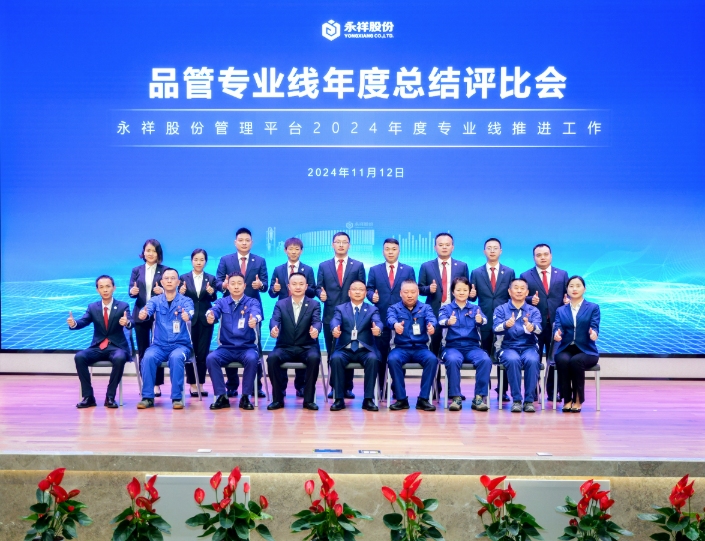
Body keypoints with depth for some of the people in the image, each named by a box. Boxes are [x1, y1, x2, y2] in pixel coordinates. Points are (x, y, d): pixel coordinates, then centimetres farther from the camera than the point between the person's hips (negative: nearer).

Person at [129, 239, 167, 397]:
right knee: (142, 351, 6)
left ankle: (156, 385, 4)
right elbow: (132, 292, 2)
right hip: (140, 315, 3)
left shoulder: (164, 270, 2)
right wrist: (132, 292, -20)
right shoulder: (136, 270, 9)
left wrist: (162, 291, -22)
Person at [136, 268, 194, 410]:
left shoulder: (186, 301, 1)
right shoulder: (155, 300, 5)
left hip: (180, 345, -2)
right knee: (148, 357, -29)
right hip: (159, 345, 2)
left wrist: (187, 316, -46)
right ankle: (148, 397, -18)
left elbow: (190, 313, -21)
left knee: (176, 357, -34)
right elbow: (147, 310, -16)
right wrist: (142, 314, -41)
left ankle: (177, 397, -23)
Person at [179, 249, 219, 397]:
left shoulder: (211, 279, 6)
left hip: (205, 320, 1)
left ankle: (201, 384, 9)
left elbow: (214, 299, -5)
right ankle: (192, 384, 9)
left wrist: (212, 292, -26)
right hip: (189, 319, -1)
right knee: (190, 352, 2)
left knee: (203, 353, 3)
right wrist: (181, 293, -22)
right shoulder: (184, 278, 4)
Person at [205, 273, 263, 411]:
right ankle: (222, 396, -15)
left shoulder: (253, 302, 2)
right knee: (211, 358, -27)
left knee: (252, 359, -33)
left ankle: (245, 397, -17)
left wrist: (254, 320, -48)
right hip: (226, 348, 2)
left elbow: (256, 312, -22)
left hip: (247, 348, -1)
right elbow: (214, 311, -17)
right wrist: (210, 316, -43)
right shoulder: (222, 302, 6)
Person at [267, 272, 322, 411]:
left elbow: (317, 321, -13)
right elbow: (275, 319, -11)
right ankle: (278, 398, -16)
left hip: (307, 347, -1)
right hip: (285, 347, 1)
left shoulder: (314, 304, 4)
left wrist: (315, 330, -40)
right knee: (272, 358, -30)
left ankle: (309, 399, -20)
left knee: (314, 358, -34)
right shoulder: (280, 304, 7)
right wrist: (273, 329, -37)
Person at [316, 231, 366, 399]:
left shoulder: (358, 266, 7)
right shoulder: (324, 266, 11)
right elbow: (318, 287, 9)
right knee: (332, 353, 5)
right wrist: (321, 293, -13)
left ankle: (347, 387, 9)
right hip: (330, 315, 1)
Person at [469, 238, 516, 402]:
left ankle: (502, 391, 10)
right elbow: (472, 298, 5)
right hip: (484, 321, 0)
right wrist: (471, 294, -16)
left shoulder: (509, 272, 7)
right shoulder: (476, 273, 7)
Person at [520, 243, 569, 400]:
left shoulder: (562, 274, 11)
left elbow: (568, 295, 9)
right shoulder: (526, 276, 6)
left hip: (556, 324, 1)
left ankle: (553, 392, 16)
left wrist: (567, 301, -13)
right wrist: (530, 300, -18)